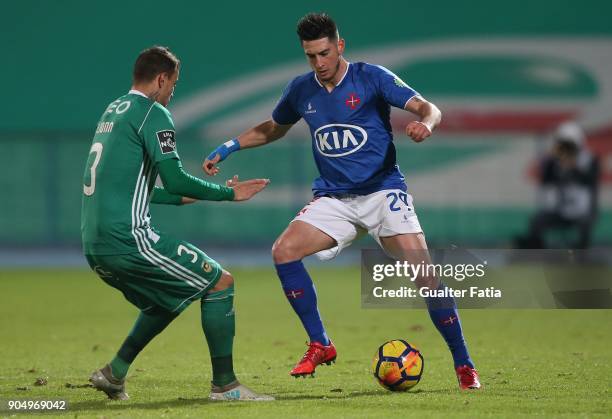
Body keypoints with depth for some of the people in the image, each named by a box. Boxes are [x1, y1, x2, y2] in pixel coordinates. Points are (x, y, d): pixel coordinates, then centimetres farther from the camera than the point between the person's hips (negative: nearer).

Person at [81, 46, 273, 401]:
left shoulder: (112, 112, 20)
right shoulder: (152, 113, -7)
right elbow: (175, 179, -15)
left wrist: (181, 198, 36)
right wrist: (229, 193, -3)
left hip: (94, 247, 9)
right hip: (129, 238, -9)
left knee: (169, 298, 28)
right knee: (220, 282, 0)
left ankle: (115, 373, 21)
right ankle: (224, 384, -2)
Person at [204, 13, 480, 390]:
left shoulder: (371, 78, -7)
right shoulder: (301, 90, 6)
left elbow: (426, 108, -13)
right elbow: (274, 128, 25)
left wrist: (425, 123, -37)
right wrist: (229, 147, 13)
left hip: (383, 190, -4)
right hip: (334, 199, 4)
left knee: (424, 275, -18)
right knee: (284, 251, -18)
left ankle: (464, 365, -4)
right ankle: (320, 346, -5)